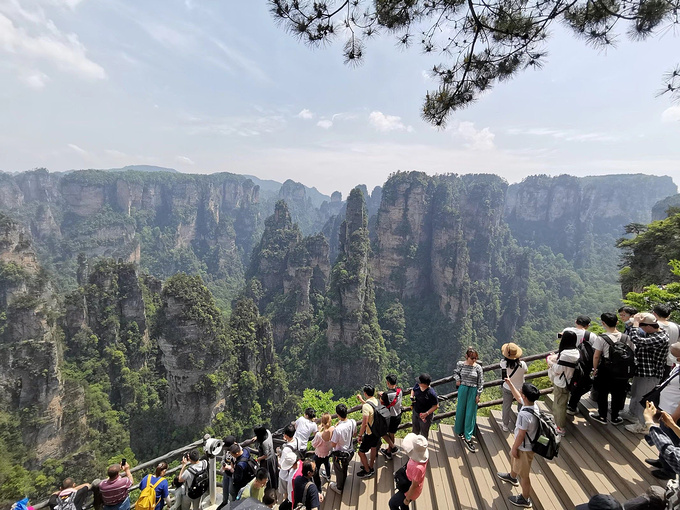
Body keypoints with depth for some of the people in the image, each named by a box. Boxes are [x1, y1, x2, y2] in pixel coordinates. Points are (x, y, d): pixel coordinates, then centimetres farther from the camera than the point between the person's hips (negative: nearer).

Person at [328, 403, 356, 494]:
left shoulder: (337, 429, -38)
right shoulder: (353, 422, -21)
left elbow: (333, 444, -24)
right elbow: (354, 434, 0)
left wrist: (332, 430, -17)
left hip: (339, 454, -5)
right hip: (350, 451, 5)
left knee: (339, 471, 23)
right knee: (345, 469, 32)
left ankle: (339, 488, 47)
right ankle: (342, 483, 57)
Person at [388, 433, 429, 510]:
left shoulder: (418, 468, -44)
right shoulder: (422, 455, -21)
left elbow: (414, 486, -27)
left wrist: (407, 499, -10)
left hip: (410, 491, -6)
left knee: (392, 503, 18)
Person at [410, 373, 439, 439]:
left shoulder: (431, 393, -33)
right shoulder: (417, 385, -16)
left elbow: (436, 405, -22)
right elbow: (413, 390, 7)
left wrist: (426, 413, -27)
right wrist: (412, 396, -13)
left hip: (425, 416, -6)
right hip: (415, 412, 6)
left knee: (423, 433, 19)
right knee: (415, 430, 30)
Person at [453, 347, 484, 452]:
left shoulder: (478, 367, -8)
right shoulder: (460, 364, -6)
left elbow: (481, 382, -2)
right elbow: (456, 372, 13)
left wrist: (478, 394, -3)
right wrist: (457, 379, -6)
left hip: (473, 391, -1)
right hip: (463, 389, 1)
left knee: (470, 413, 2)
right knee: (461, 410, 12)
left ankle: (468, 438, 10)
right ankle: (460, 431, 35)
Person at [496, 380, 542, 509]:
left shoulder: (524, 415, -40)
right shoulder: (533, 403, -14)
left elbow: (521, 435, -28)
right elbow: (518, 397, 8)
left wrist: (514, 448, -13)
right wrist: (509, 383, 10)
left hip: (525, 448, -9)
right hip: (526, 443, 9)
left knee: (524, 473, 14)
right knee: (513, 458, 34)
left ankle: (525, 499, 36)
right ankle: (512, 477, 60)